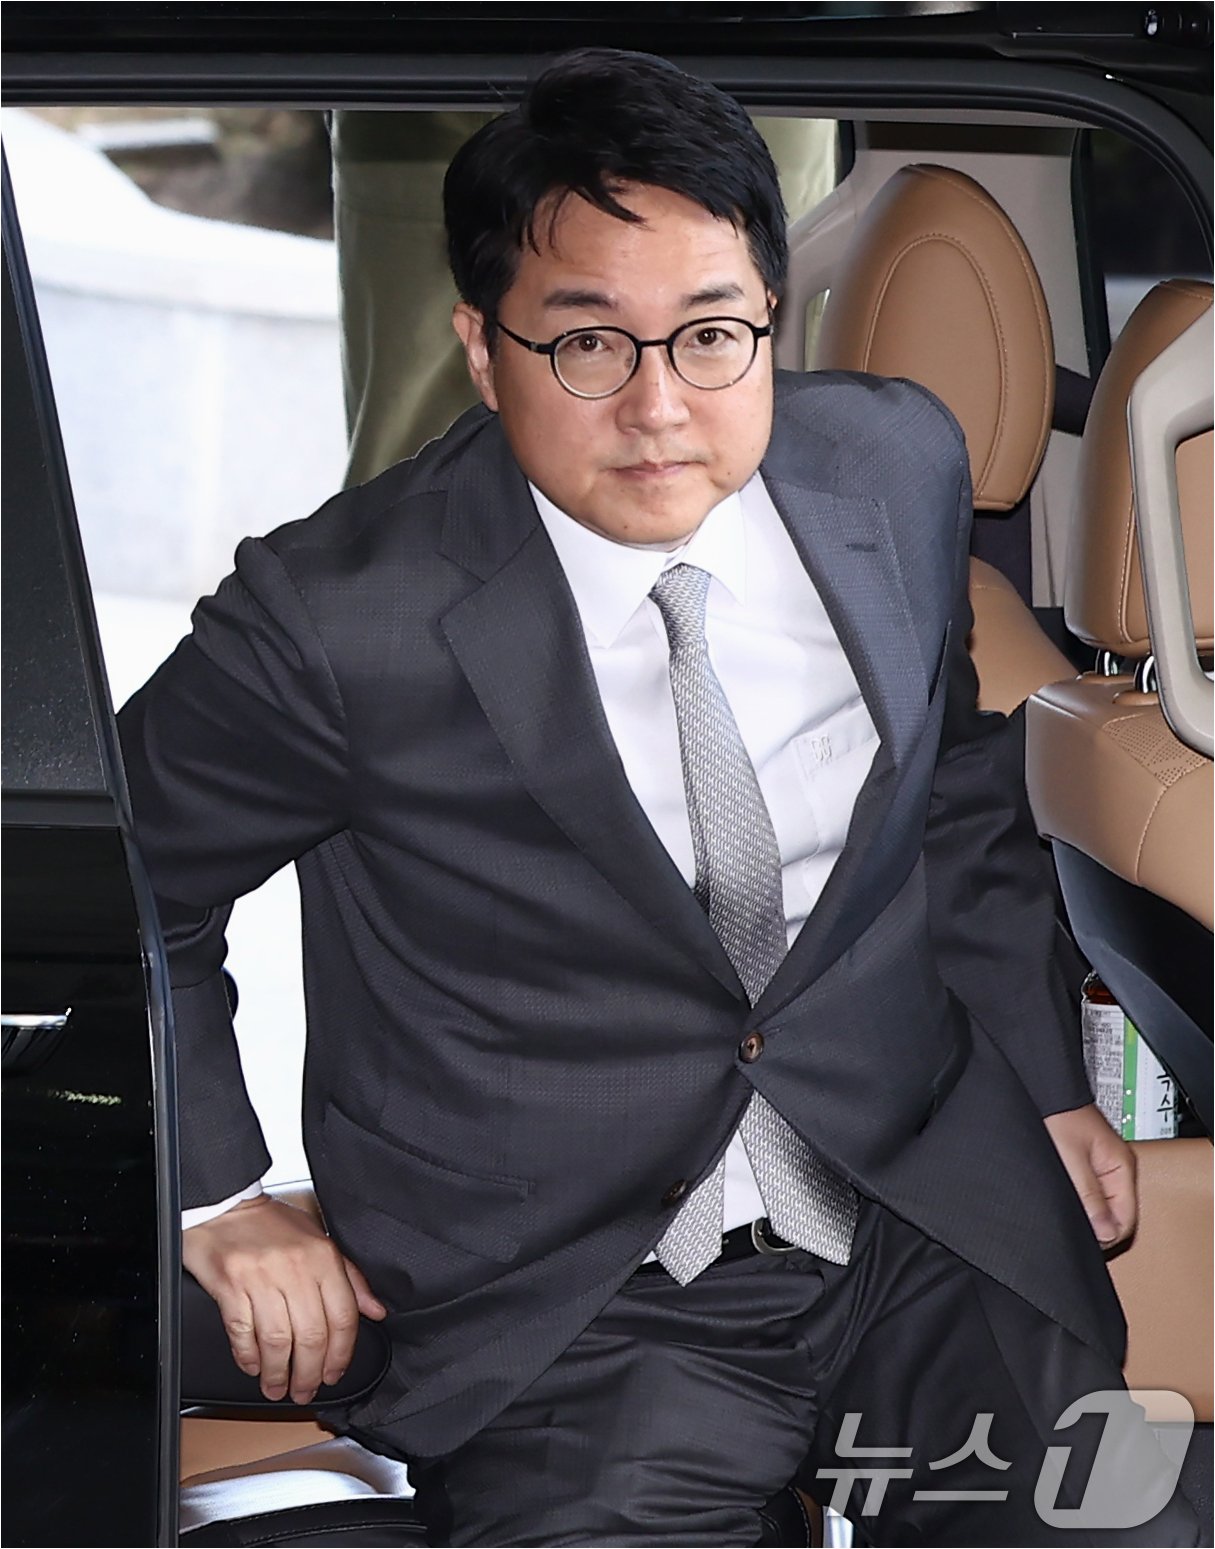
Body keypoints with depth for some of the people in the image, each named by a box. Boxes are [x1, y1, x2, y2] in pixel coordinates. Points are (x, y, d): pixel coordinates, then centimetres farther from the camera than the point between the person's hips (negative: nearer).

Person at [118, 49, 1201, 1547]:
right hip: (559, 1300, -4)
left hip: (932, 1234, 4)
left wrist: (1049, 1084, 17)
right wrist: (219, 1203, -1)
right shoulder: (341, 619, -15)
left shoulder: (897, 466, 0)